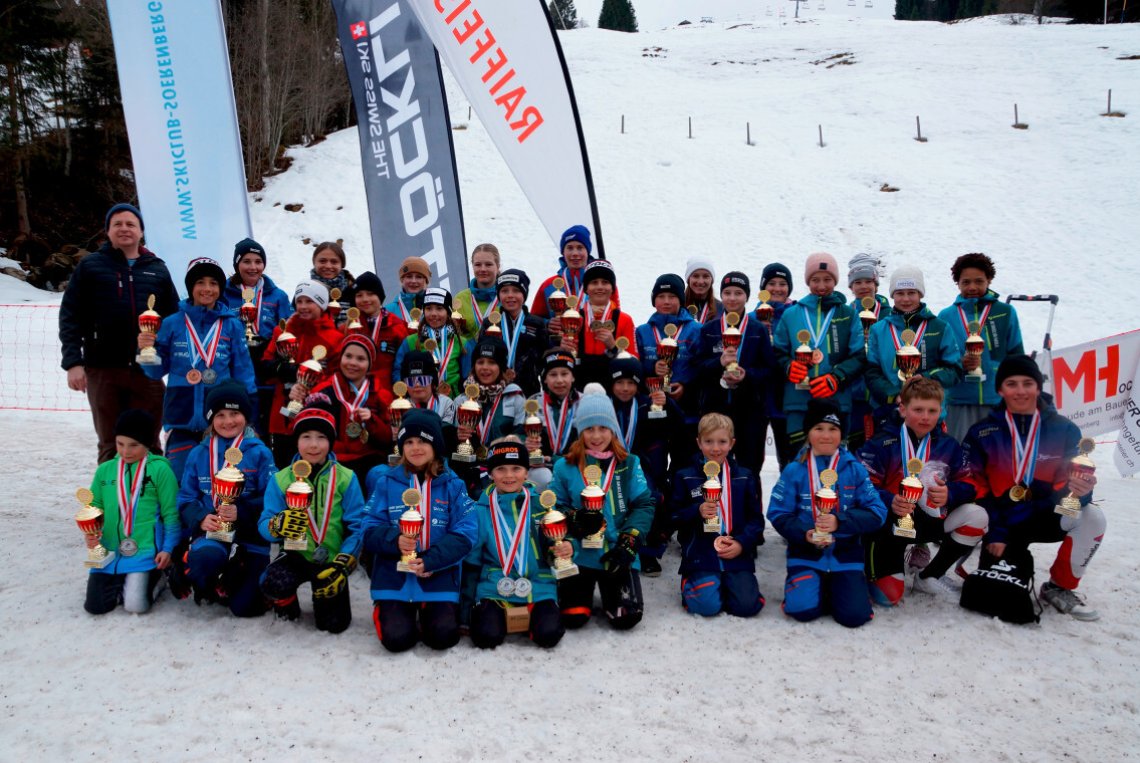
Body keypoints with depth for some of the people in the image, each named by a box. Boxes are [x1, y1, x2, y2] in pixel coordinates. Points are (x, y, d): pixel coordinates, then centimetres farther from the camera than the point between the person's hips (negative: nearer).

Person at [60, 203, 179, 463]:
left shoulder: (157, 269, 12)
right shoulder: (90, 266, 7)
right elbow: (70, 317, 2)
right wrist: (73, 362, -7)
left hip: (148, 370, 1)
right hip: (103, 370, -1)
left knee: (147, 443, 7)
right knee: (110, 444, 6)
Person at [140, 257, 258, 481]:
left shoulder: (232, 325, 3)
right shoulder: (173, 324, 4)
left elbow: (243, 371, 7)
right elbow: (157, 371, 10)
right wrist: (147, 350, -9)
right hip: (181, 419, 0)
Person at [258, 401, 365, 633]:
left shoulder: (346, 478, -8)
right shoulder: (281, 479, -4)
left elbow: (357, 527, -8)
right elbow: (264, 524, -8)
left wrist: (342, 564, -17)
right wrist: (278, 525, -32)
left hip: (331, 560, 0)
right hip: (296, 557, 0)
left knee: (333, 624, -3)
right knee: (273, 583, -31)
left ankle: (323, 595, 32)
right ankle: (287, 604, 7)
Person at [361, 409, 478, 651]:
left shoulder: (453, 485, 0)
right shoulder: (386, 482, 2)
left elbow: (466, 533, -8)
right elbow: (370, 530, -1)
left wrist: (430, 561, -21)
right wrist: (394, 540, -24)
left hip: (438, 576, 0)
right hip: (394, 576, 0)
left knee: (444, 637, -14)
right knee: (397, 639, -14)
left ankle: (428, 615, 21)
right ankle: (386, 611, 21)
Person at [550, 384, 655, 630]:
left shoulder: (629, 464, 2)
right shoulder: (565, 466, 1)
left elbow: (644, 506, -1)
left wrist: (629, 543, -13)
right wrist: (575, 519, -18)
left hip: (618, 555, 0)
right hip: (577, 554, 0)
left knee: (626, 617, -8)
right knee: (573, 617, -9)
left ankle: (608, 592, 27)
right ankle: (583, 591, 27)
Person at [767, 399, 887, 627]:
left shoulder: (854, 469, -2)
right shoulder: (794, 470, -3)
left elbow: (877, 513, -6)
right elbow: (778, 514, -2)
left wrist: (840, 522, -22)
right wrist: (804, 533, -20)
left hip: (845, 555, 1)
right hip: (806, 554, -1)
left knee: (855, 615, -14)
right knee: (803, 609, -21)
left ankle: (837, 588, 18)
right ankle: (805, 583, 12)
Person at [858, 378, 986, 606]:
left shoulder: (948, 445, 4)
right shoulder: (882, 443, -12)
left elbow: (967, 484, 0)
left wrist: (950, 494, -23)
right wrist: (889, 502, -36)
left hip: (931, 520, 5)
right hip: (891, 523, -5)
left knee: (976, 516, -17)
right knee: (889, 595, -17)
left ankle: (929, 576, 1)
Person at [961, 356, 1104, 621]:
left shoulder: (1064, 430, -4)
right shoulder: (982, 433, -6)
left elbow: (1067, 481, -7)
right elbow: (975, 488, -5)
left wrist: (1079, 491, -32)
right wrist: (994, 534, -11)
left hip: (1045, 516, 2)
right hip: (1004, 523, -1)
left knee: (1093, 517, -29)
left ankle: (1060, 588, -5)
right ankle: (1015, 559, 23)